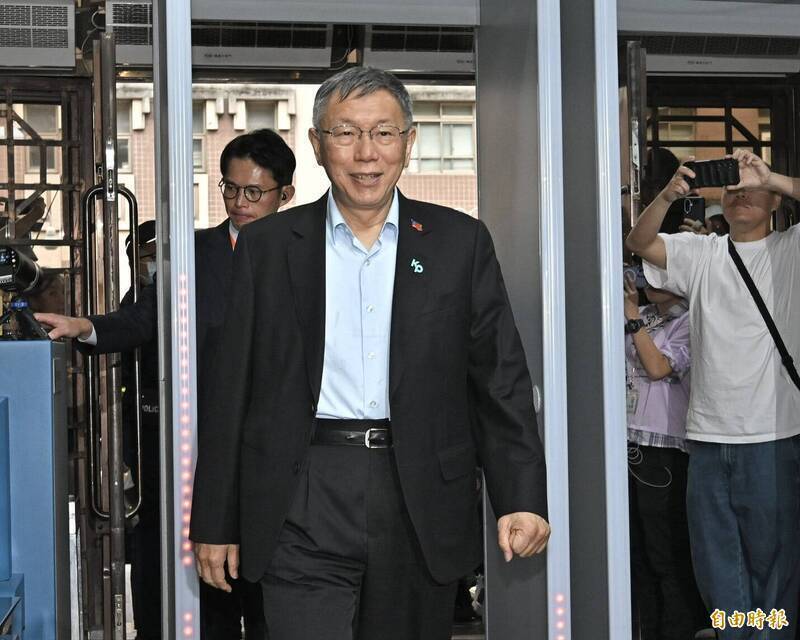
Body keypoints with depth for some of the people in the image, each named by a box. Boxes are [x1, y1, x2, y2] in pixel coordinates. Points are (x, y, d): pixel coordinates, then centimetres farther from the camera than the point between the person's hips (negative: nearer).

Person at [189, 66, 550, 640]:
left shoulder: (460, 242, 6)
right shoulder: (268, 245, 6)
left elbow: (501, 381, 4)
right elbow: (234, 392, 7)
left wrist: (523, 499, -7)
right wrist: (216, 523, 5)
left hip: (422, 511, 1)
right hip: (305, 513, -1)